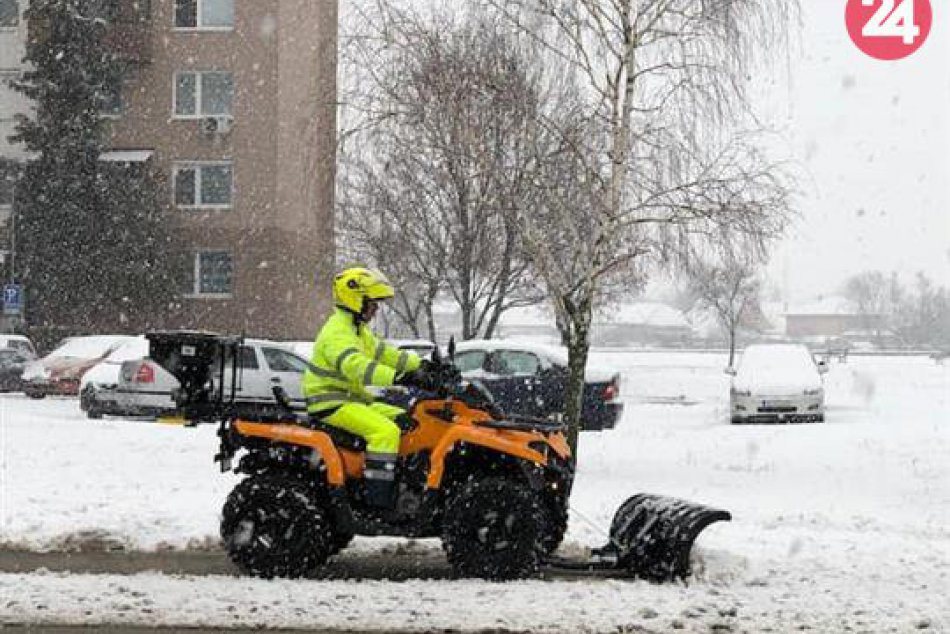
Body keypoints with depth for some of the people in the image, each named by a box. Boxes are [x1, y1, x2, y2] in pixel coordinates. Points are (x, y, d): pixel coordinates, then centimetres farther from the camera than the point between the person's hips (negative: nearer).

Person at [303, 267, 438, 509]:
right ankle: (379, 500, -31)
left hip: (353, 398, 11)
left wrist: (420, 365, 8)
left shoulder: (358, 330, 17)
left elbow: (382, 352, 20)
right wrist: (399, 378, -46)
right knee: (386, 432, -28)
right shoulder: (338, 333, -20)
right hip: (331, 403, -11)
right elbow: (356, 366, -36)